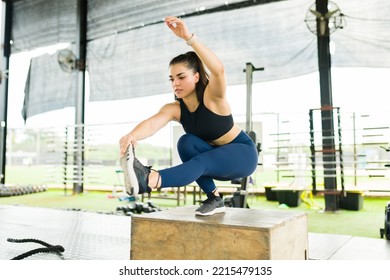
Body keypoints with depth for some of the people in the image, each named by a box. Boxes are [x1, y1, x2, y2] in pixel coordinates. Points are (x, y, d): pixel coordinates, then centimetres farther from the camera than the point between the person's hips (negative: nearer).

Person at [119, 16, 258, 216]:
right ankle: (214, 199, -17)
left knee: (201, 162, -35)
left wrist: (188, 37, -56)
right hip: (215, 159, 5)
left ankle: (150, 180, -61)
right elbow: (152, 123, -34)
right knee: (186, 143, -26)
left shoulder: (212, 96, -23)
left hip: (242, 153, -5)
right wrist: (133, 135, -56)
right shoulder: (174, 109, -13)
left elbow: (218, 69, -46)